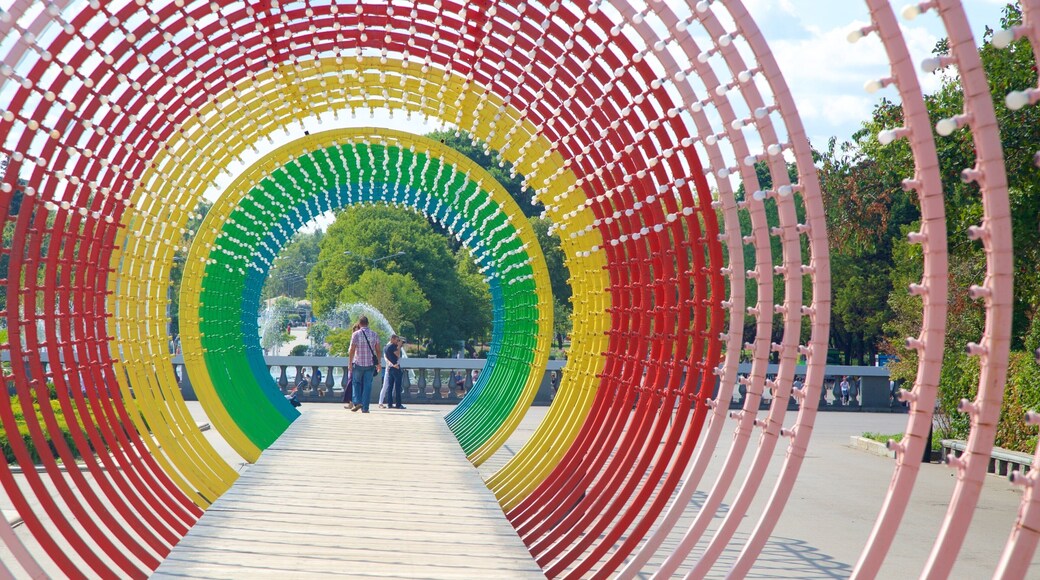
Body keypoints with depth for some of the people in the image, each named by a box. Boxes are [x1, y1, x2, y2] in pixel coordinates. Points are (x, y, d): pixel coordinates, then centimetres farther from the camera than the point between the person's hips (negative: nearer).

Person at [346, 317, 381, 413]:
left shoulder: (356, 334, -6)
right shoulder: (374, 334, 3)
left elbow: (352, 350, -8)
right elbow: (378, 350, 5)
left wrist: (350, 363, -2)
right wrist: (378, 363, 14)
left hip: (358, 363, -2)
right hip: (370, 364, 2)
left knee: (356, 383, 15)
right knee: (367, 385, 5)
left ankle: (357, 402, -2)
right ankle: (365, 408, 2)